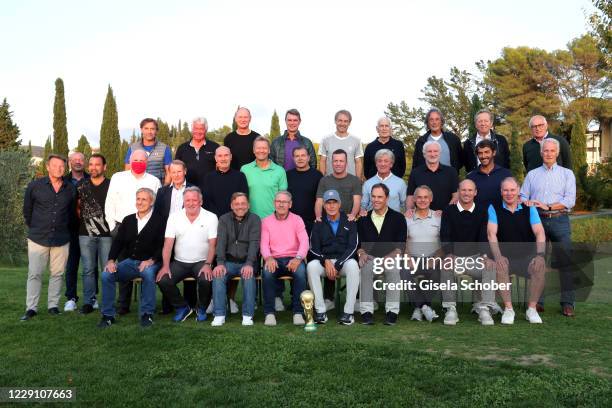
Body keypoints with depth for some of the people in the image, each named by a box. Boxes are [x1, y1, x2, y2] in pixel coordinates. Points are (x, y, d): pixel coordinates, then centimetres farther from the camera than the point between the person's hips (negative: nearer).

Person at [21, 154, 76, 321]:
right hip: (38, 238, -1)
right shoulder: (35, 186, -1)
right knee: (34, 274, 0)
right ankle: (31, 308, 7)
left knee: (57, 274, 7)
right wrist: (34, 229, 12)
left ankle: (53, 306, 16)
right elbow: (27, 210, 9)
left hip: (61, 239, 2)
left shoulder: (70, 189, 4)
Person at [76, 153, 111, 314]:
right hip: (86, 233, 2)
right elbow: (77, 207, 19)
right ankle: (88, 301, 10)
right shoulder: (81, 185, 10)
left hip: (106, 233, -2)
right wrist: (82, 220, 8)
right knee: (88, 269, 3)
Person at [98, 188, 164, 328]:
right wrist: (111, 260, -6)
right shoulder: (128, 220, 15)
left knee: (148, 273, -37)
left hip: (149, 263, -5)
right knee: (106, 275, -18)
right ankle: (108, 315, -5)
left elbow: (162, 246, -8)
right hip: (129, 261, 5)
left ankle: (147, 314, -21)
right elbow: (118, 241, 10)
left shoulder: (158, 221, 0)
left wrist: (151, 260, -23)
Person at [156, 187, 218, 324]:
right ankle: (182, 307, 6)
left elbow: (212, 244, -6)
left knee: (206, 279, -31)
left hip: (201, 262, -2)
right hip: (179, 262, 2)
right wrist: (165, 266, -13)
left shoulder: (211, 217, -1)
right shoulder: (174, 217, 4)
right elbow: (168, 243, -1)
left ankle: (202, 309, 2)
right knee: (162, 280, -20)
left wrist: (207, 264, -21)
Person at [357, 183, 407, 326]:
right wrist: (362, 253, -8)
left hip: (391, 257, -1)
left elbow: (401, 245, 1)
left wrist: (389, 257, -15)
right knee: (365, 268, -32)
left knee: (393, 269, -34)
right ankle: (366, 311, -29)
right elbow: (358, 242, 13)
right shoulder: (363, 219, 14)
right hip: (370, 258, 1)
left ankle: (392, 312, -27)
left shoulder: (398, 218, 8)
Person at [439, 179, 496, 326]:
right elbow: (445, 235, -8)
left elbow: (483, 236, -2)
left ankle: (484, 309, -21)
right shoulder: (449, 211, 3)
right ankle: (450, 309, -24)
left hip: (475, 257, 1)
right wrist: (449, 255, -27)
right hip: (454, 256, -1)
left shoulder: (481, 211, 7)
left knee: (490, 267, -27)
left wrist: (485, 256, -21)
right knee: (446, 265, -32)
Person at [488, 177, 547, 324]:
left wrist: (540, 254, -23)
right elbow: (491, 233, -11)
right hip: (505, 256, -1)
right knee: (499, 265, -33)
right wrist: (498, 256, -25)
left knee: (540, 265, -29)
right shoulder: (494, 208, 0)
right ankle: (508, 308, -19)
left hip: (527, 256, 1)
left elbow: (539, 232, -6)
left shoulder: (529, 208, 4)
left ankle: (532, 309, -13)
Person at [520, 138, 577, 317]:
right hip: (537, 220, 2)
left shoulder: (567, 174, 11)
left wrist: (548, 206, -13)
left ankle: (568, 302, -3)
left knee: (565, 261, -7)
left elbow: (570, 200, -1)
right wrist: (528, 203, -12)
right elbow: (523, 196, 10)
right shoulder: (532, 174, 18)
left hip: (559, 221, -2)